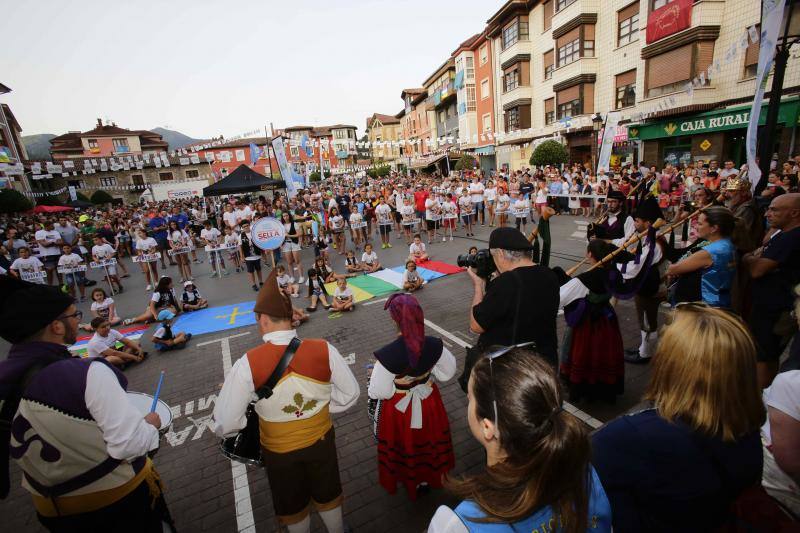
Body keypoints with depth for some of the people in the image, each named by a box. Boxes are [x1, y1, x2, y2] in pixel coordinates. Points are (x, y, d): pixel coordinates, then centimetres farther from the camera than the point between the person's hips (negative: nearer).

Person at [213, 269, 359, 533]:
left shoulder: (248, 363, -28)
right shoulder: (324, 349, -23)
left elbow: (225, 425, -21)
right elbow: (350, 393, -11)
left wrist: (252, 421, -1)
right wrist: (321, 410, 3)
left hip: (279, 450, -1)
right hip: (322, 440, 2)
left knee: (292, 506, 30)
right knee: (328, 495, 31)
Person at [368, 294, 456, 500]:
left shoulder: (389, 354, -35)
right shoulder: (433, 345, -23)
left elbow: (379, 392, -24)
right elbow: (447, 373, -6)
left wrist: (375, 375, -6)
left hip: (401, 408, -3)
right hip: (427, 404, 3)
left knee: (406, 445, 26)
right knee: (428, 440, 30)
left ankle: (412, 482, 53)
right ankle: (428, 477, 56)